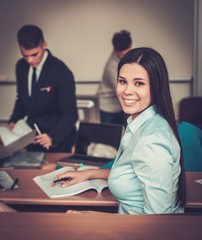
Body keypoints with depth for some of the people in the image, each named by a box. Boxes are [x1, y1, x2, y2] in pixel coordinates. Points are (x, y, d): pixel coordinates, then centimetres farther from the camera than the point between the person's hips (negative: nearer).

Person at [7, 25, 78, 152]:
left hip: (57, 142, -5)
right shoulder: (21, 66, -1)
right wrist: (13, 121, -3)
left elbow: (70, 114, -19)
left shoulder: (61, 72, -20)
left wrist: (53, 137, -33)